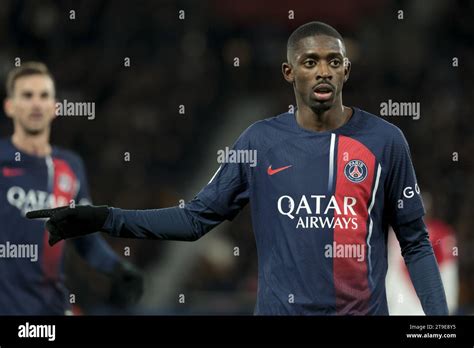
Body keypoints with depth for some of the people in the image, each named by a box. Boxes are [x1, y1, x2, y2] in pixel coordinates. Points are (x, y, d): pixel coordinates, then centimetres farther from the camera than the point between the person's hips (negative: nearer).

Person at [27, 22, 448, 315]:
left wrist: (438, 316, -7)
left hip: (365, 309, -1)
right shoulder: (260, 141, 2)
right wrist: (104, 219, -6)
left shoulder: (385, 140, 0)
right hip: (281, 308, 1)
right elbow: (197, 217, 4)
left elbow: (415, 242, 4)